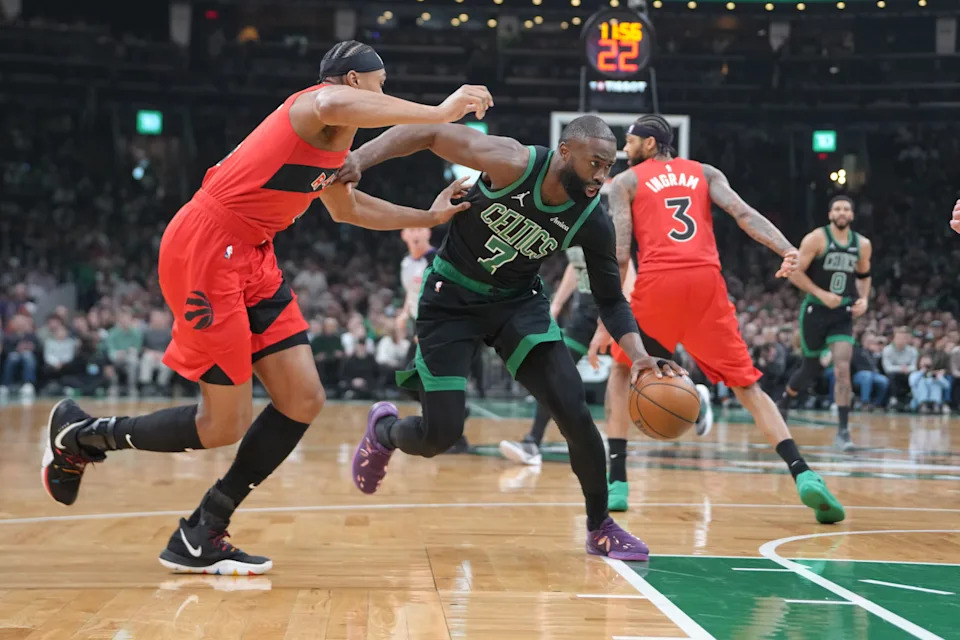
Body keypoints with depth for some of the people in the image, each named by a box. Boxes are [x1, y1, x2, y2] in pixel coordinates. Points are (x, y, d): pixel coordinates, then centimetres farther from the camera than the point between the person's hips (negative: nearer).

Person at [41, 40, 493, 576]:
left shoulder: (336, 144, 20)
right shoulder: (318, 107, -11)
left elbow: (346, 207, 39)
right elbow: (333, 104, -39)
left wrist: (428, 217, 33)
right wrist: (439, 112, -36)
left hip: (250, 259, 10)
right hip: (207, 249, -10)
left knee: (304, 402, 2)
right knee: (224, 425, -5)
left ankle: (200, 538, 10)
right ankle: (80, 434, 17)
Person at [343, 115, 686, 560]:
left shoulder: (593, 224, -16)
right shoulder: (514, 164, -27)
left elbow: (610, 299, -4)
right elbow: (427, 134, -20)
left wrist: (639, 354, -21)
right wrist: (356, 161, -30)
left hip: (519, 302, 3)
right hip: (451, 298, -3)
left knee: (574, 412, -13)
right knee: (440, 435, -8)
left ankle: (600, 527, 8)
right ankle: (383, 431, 30)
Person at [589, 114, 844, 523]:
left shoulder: (624, 182, 15)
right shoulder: (706, 173, 23)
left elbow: (619, 254, 3)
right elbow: (742, 212, 3)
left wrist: (606, 323, 0)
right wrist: (787, 249, -12)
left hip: (658, 282, -2)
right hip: (706, 280, 2)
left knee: (622, 369, 22)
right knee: (747, 385, 10)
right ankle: (803, 475, -8)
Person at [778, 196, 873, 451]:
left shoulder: (862, 245, 4)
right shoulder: (816, 239, -10)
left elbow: (864, 276, 20)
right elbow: (795, 273, -12)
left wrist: (864, 299, 1)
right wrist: (822, 294, -20)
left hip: (843, 314, 3)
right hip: (815, 311, -2)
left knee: (842, 368, -14)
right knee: (812, 368, 8)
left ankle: (843, 430, -12)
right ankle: (785, 399, 40)